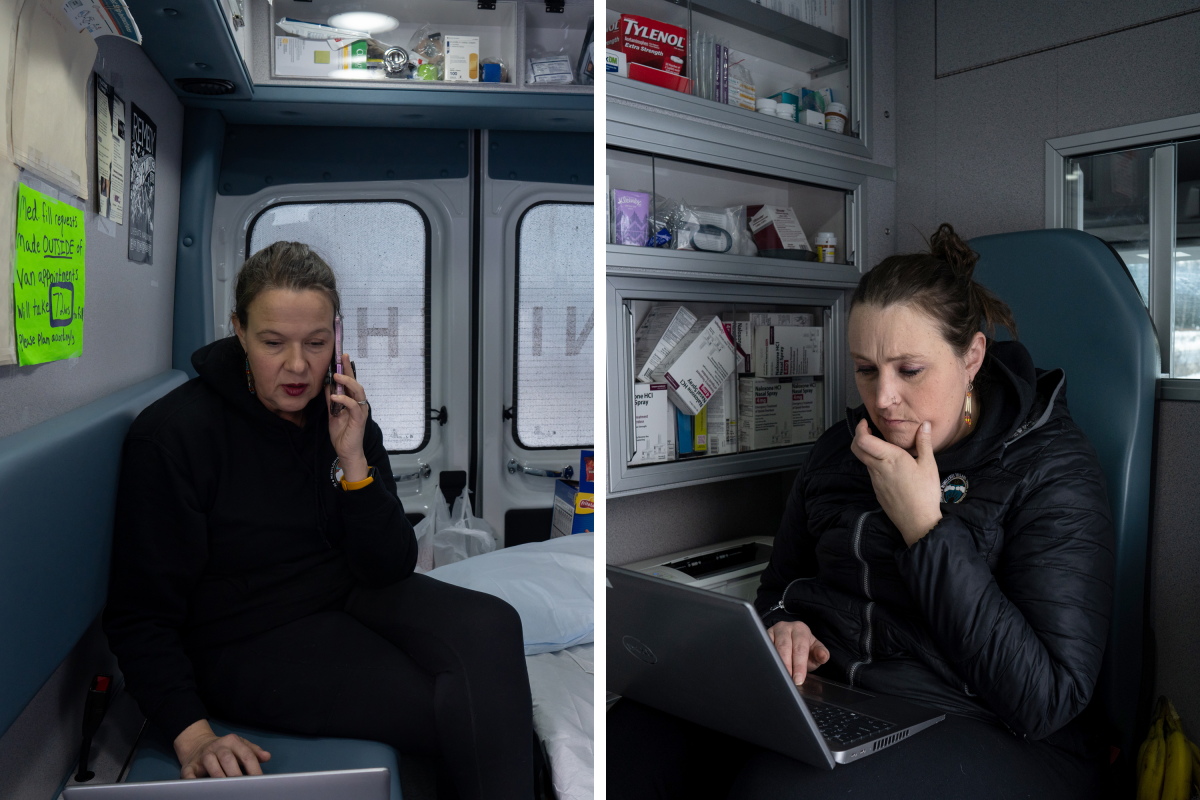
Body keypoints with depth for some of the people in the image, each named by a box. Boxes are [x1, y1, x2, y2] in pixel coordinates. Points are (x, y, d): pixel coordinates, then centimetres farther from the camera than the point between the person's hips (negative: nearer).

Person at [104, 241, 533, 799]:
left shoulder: (343, 415, -2)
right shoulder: (172, 434, -14)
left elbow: (392, 570, -6)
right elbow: (140, 617, -12)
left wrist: (354, 459, -20)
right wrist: (194, 736, -25)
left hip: (351, 597, 5)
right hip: (248, 641, -5)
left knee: (491, 626, -23)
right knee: (464, 710, -23)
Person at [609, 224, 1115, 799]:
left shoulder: (1053, 470, -7)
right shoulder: (839, 450, 10)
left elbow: (1044, 700, -16)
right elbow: (779, 587, 21)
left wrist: (924, 526, -18)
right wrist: (782, 627, -5)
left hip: (988, 731, -4)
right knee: (634, 738, -23)